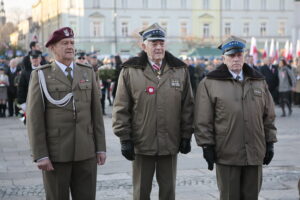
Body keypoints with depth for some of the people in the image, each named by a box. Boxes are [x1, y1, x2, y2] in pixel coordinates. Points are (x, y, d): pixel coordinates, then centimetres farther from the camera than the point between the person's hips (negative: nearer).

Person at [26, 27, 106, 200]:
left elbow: (96, 112, 8)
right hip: (55, 151, -3)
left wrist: (101, 147, 3)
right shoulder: (41, 75, -3)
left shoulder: (88, 73, 8)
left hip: (85, 151, 3)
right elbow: (34, 118, -6)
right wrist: (40, 156, -12)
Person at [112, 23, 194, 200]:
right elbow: (121, 108, -2)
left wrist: (186, 136, 4)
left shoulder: (180, 70, 5)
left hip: (170, 144, 2)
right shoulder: (130, 71, -2)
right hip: (141, 144, -2)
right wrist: (125, 139, -6)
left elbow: (187, 106, 7)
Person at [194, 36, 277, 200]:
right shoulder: (210, 83, -1)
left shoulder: (259, 81, 12)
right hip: (227, 155, -3)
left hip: (255, 154, 4)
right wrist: (207, 146, -7)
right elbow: (203, 120, -4)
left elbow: (268, 116, 14)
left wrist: (270, 143, 11)